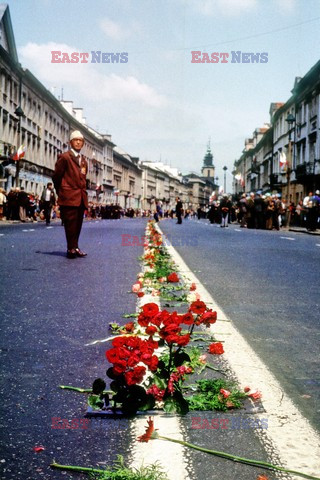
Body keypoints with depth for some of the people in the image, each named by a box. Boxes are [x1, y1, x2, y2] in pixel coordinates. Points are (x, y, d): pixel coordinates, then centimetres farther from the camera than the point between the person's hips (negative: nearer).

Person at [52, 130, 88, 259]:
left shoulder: (84, 161, 18)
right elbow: (56, 176, -1)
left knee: (78, 224, 8)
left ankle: (74, 247, 14)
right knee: (70, 223, -6)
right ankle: (71, 248, -3)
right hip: (69, 196, -7)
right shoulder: (65, 157, -3)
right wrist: (61, 192, 5)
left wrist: (83, 191, 12)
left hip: (81, 197, 7)